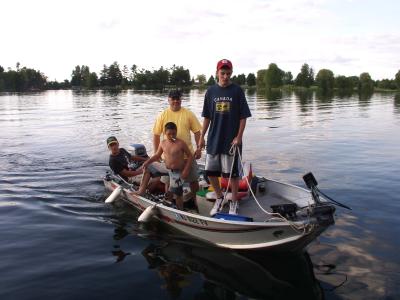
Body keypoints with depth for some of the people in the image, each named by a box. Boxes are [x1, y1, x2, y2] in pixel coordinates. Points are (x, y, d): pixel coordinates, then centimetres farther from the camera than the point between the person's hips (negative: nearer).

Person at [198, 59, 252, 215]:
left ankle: (234, 203, 22)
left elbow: (243, 116, -4)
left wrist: (239, 136, -12)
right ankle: (219, 198, 30)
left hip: (232, 140, -3)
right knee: (211, 172, 8)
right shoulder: (211, 91, 4)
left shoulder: (237, 91, -4)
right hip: (213, 140, 3)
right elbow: (207, 117, 9)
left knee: (232, 173, 5)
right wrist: (202, 137, 6)